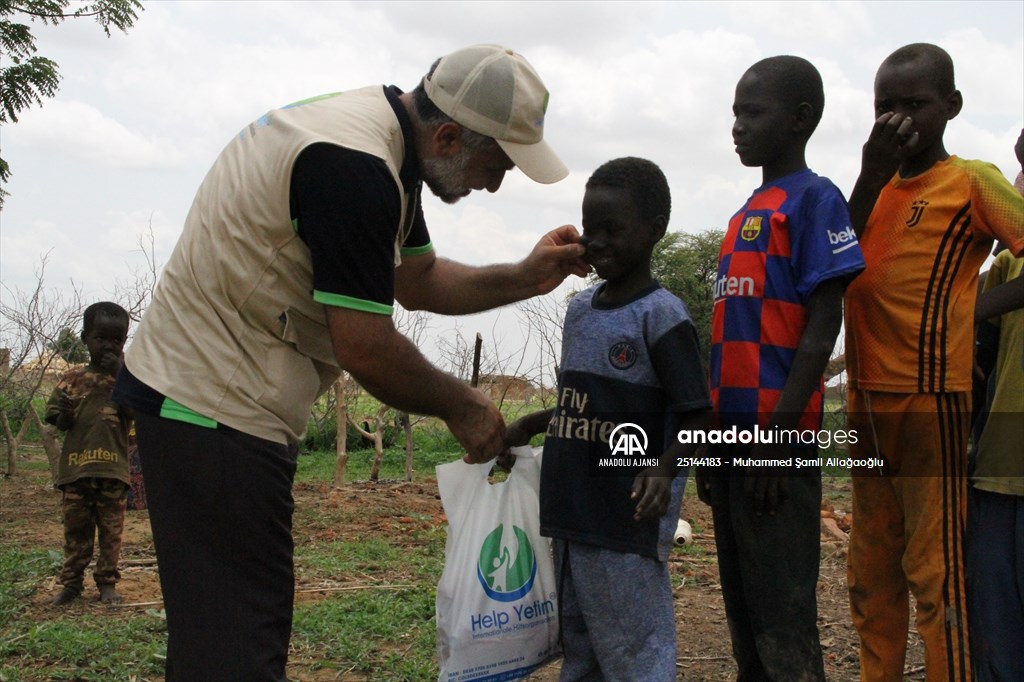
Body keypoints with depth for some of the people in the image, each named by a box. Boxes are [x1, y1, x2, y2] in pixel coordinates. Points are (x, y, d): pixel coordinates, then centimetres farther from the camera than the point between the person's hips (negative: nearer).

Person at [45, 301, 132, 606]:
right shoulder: (72, 379, 8)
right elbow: (52, 413, 12)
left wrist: (120, 375, -14)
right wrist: (64, 415, -11)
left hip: (113, 468, -1)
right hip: (75, 466, 1)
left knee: (111, 528, 4)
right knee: (76, 526, 7)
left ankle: (107, 581, 13)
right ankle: (72, 582, 15)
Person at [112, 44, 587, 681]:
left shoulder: (380, 133, 8)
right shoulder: (353, 165, -24)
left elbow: (419, 280, 17)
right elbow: (365, 348, -22)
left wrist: (526, 278, 4)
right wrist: (460, 405, -6)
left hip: (210, 392, 10)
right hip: (214, 410, -10)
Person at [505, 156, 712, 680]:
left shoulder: (661, 316, -11)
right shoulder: (580, 308, 11)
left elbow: (697, 417, -13)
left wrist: (665, 466, -29)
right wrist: (530, 425, 12)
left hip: (627, 524, -8)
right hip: (571, 515, 8)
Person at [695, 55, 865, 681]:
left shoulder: (813, 199, -5)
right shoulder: (745, 215, 19)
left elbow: (822, 328, -12)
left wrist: (780, 435, -18)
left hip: (779, 441, -8)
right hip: (733, 437, 8)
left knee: (783, 622, -5)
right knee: (743, 610, 14)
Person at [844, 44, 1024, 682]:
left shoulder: (972, 182, -2)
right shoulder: (878, 188, 15)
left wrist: (969, 310, -14)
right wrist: (871, 175, -4)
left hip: (930, 397, -6)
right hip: (867, 397, 6)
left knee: (935, 568, -5)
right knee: (872, 569, 11)